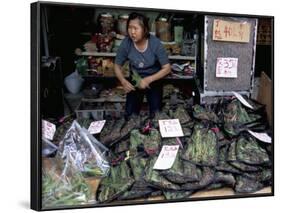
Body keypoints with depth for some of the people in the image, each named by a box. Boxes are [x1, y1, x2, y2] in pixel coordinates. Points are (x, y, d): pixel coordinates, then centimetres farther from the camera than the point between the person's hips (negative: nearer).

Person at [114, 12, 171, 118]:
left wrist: (148, 80, -28)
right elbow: (117, 66, -6)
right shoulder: (126, 43, -20)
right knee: (129, 116, 0)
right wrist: (123, 81, -23)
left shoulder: (155, 43, -25)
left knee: (155, 116, -1)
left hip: (153, 81, -1)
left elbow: (167, 68, -18)